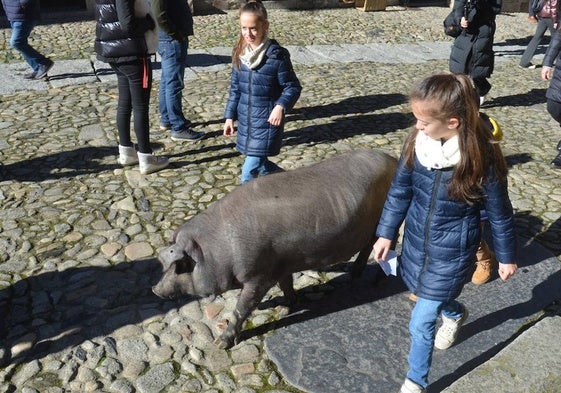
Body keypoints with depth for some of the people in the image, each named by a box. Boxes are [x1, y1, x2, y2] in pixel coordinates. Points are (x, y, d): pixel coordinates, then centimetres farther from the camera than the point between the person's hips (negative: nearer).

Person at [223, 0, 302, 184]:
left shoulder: (277, 55, -15)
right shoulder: (239, 53, 3)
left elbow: (293, 87, -8)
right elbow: (235, 88, 11)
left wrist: (281, 106, -24)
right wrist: (230, 116, 8)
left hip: (267, 122, -6)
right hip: (245, 121, 6)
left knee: (249, 171, -8)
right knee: (259, 163, 18)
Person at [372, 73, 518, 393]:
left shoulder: (482, 158, -24)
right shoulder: (417, 142, -13)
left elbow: (500, 214, -10)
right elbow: (400, 191, 0)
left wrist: (507, 257, 1)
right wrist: (386, 233, 3)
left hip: (452, 252, -5)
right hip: (417, 241, 5)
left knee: (420, 324, 2)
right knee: (430, 294, 28)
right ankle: (456, 314, 63)